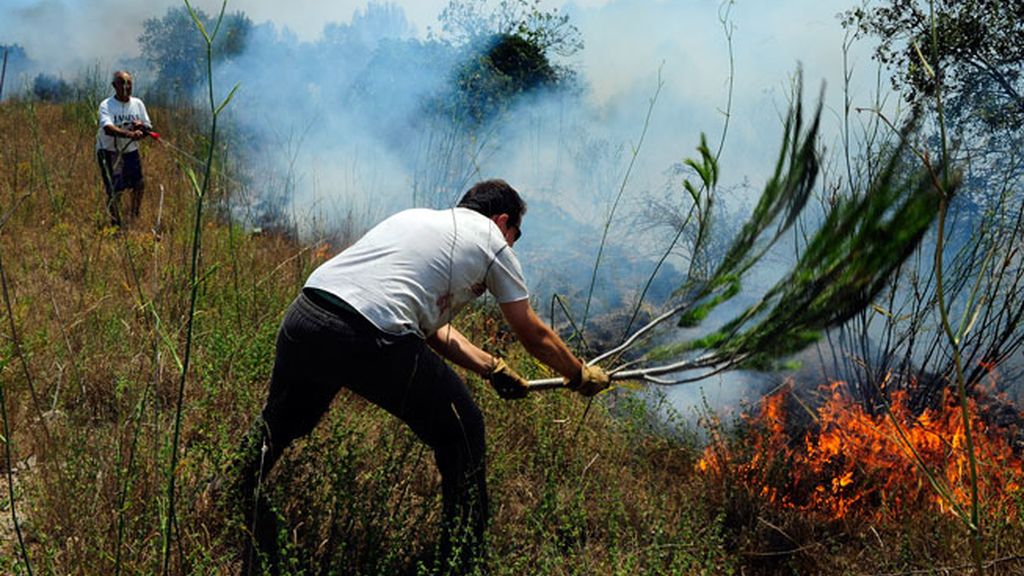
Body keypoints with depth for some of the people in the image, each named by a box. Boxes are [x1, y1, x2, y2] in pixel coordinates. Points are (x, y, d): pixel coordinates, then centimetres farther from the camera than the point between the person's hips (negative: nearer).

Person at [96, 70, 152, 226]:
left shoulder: (137, 104, 1)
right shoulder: (106, 105, -15)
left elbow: (148, 128, 2)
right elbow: (108, 129, -32)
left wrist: (141, 126, -23)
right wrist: (129, 134, -48)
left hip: (131, 150, 5)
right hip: (109, 151, -5)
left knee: (139, 185, 9)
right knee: (115, 190, -9)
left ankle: (134, 218, 33)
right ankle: (116, 224, 5)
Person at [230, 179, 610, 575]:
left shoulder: (416, 217, 32)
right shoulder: (492, 240, 15)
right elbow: (534, 336, 22)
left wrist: (491, 367, 37)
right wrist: (581, 375, 38)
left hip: (302, 319, 7)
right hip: (373, 342, -7)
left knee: (274, 428, 30)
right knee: (463, 435, 14)